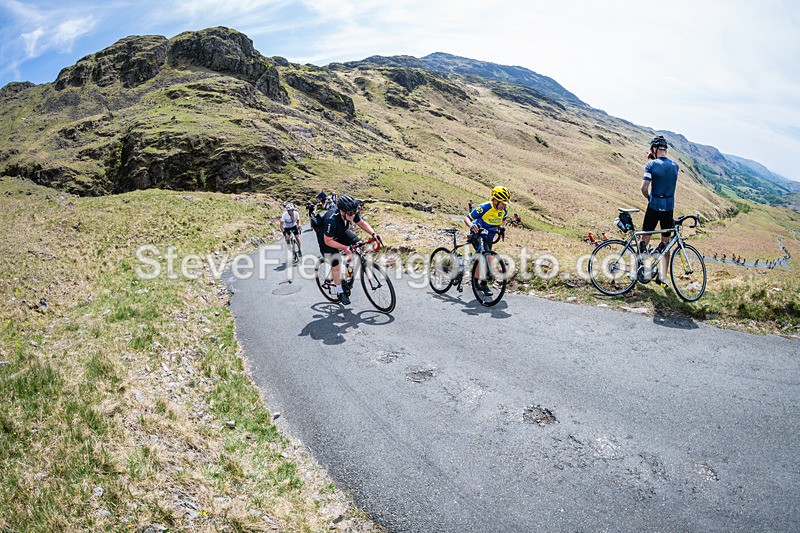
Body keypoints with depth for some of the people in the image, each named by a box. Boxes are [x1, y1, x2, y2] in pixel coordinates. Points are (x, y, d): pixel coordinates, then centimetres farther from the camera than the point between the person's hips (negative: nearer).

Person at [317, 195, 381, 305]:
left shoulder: (351, 212, -24)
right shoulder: (331, 220, -41)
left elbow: (361, 223, -7)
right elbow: (328, 241, -31)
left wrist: (373, 234, -21)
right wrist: (344, 248, -36)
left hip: (341, 233, 6)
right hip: (326, 238, -6)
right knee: (336, 265, -8)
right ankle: (340, 292, 10)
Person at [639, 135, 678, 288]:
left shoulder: (651, 164, -9)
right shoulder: (674, 165, 5)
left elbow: (644, 187, -18)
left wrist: (649, 198, 3)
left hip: (654, 206, -4)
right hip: (669, 207, 4)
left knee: (645, 238, 10)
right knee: (665, 242, 9)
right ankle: (662, 277, 9)